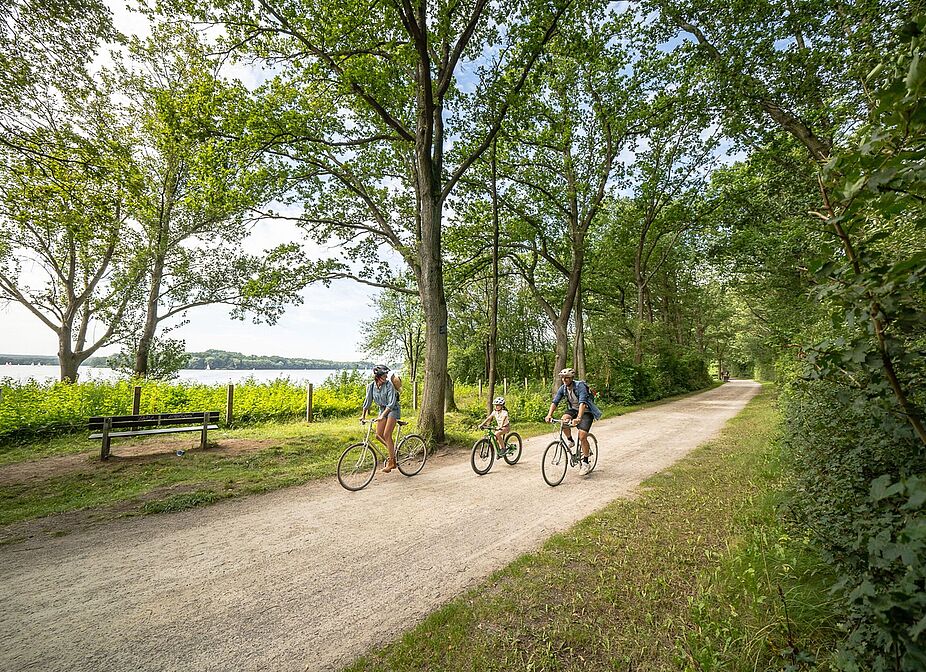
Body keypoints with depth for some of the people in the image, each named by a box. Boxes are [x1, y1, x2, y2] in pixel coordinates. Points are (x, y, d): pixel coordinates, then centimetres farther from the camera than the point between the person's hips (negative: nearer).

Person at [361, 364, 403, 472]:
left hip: (393, 409, -6)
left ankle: (391, 462, -5)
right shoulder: (371, 386, -7)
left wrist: (382, 416, -32)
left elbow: (391, 403, -25)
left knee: (387, 435, -13)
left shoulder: (389, 385, -21)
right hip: (382, 409, 6)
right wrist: (363, 416, 5)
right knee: (378, 436, 1)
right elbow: (368, 401, 4)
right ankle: (393, 451, 24)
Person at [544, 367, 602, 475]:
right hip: (573, 409, 5)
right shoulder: (563, 388, -9)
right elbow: (555, 401, -15)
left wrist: (578, 418, -53)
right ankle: (570, 441, 0)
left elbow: (582, 403, -39)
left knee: (582, 436, -18)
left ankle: (585, 462, 0)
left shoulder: (580, 386, -27)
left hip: (586, 411, -5)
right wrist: (549, 414, -32)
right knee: (564, 420, -27)